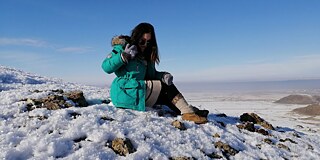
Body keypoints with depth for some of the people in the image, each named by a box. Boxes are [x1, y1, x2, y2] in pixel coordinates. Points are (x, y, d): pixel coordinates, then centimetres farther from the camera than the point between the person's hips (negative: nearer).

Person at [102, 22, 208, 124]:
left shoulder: (145, 55, 17)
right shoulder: (123, 47, -3)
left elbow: (151, 74, 10)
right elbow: (106, 67, -13)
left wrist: (163, 75, -11)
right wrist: (124, 56, -24)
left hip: (138, 92, 8)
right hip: (125, 91, -8)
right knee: (165, 87, -12)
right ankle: (189, 113, -14)